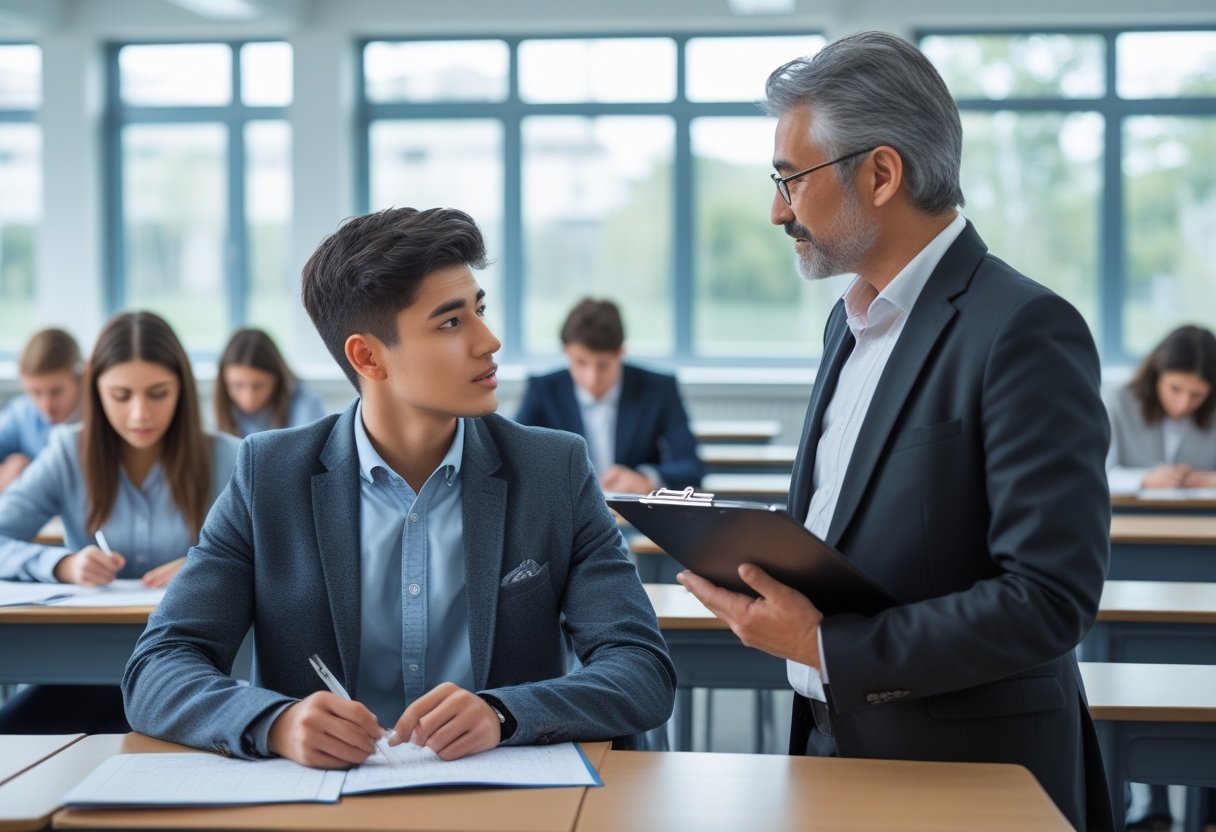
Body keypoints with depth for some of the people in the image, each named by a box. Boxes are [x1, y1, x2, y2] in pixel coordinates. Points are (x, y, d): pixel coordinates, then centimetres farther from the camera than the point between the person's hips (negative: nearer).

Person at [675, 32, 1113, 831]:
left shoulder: (1025, 331, -18)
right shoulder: (852, 319, 9)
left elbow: (1050, 597, -23)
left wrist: (825, 645, -21)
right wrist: (755, 568, -2)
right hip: (834, 741, 7)